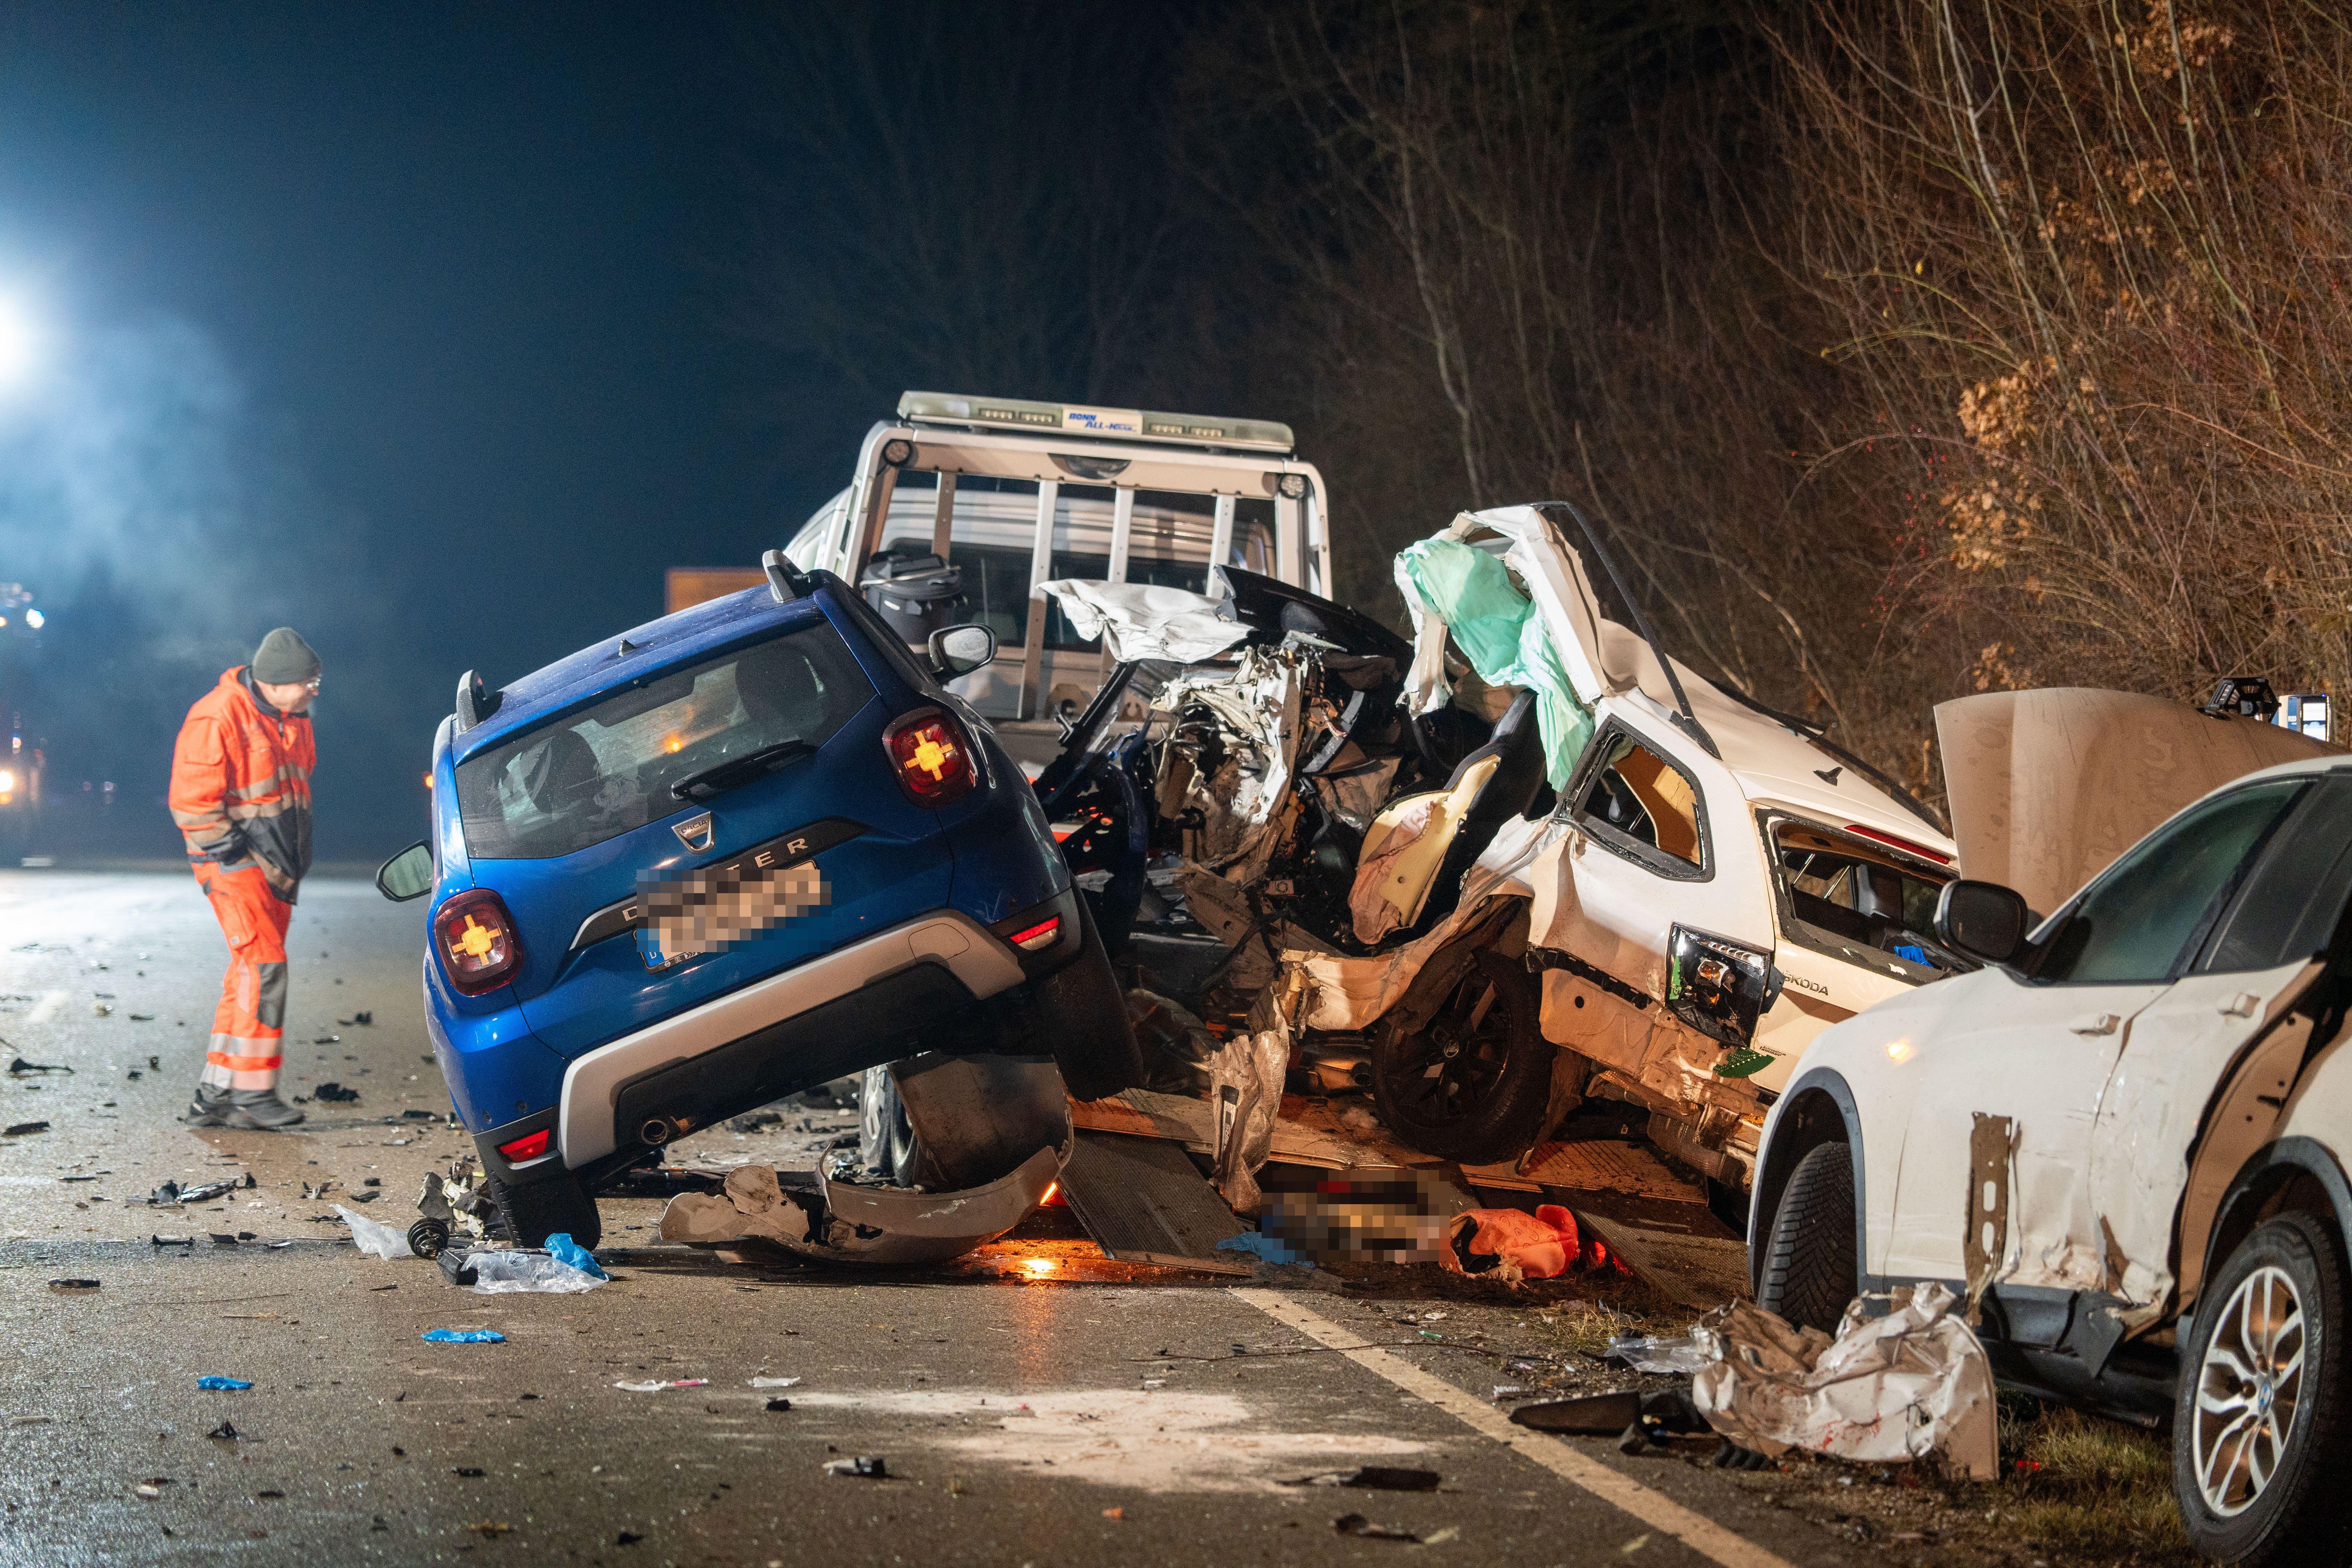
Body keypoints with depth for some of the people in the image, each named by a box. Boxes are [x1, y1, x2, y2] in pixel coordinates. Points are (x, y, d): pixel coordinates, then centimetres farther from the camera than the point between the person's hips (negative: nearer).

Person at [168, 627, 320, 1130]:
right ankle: (252, 1091, -12)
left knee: (248, 977, 7)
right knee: (264, 967, -16)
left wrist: (296, 859, 19)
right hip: (236, 862, -9)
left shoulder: (292, 719, 10)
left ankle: (215, 1096, 11)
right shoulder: (218, 719, -17)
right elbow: (192, 801, -18)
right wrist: (235, 856, -17)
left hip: (277, 865, 9)